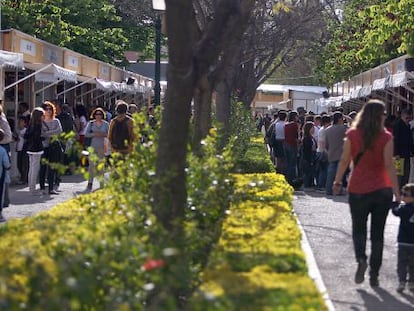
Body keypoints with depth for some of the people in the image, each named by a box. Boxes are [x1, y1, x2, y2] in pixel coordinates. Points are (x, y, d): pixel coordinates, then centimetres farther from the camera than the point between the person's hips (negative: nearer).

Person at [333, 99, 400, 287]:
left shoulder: (352, 135, -4)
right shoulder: (386, 137, -7)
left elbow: (344, 161, 0)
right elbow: (389, 165, -11)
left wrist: (337, 182, 12)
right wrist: (397, 192, -8)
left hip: (358, 189, 0)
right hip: (382, 190, 0)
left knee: (358, 229, 14)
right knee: (377, 233, 10)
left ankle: (361, 259, -13)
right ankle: (374, 274, 10)